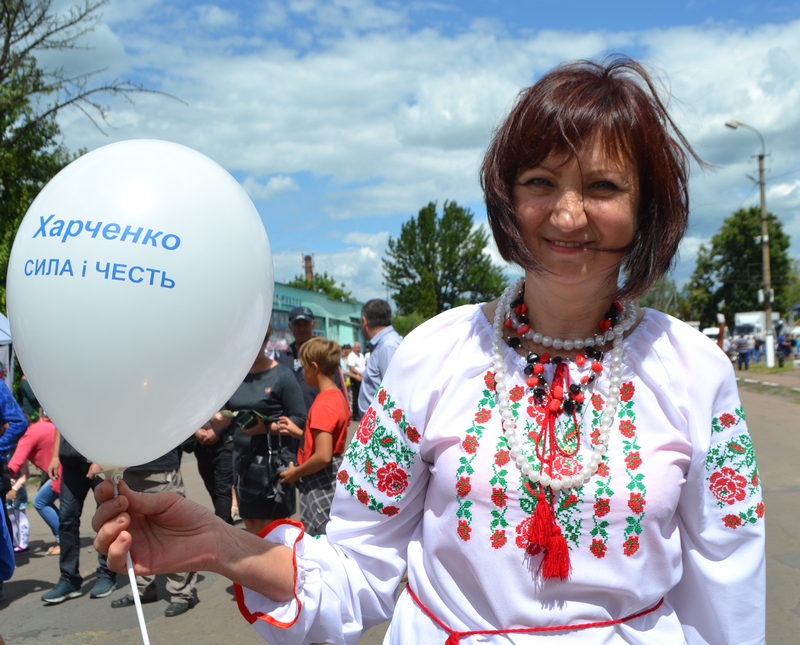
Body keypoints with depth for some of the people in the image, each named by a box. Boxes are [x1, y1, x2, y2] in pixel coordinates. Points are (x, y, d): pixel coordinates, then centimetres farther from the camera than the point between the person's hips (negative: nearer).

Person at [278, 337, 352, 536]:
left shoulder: (322, 404, -21)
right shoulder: (338, 396, 8)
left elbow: (322, 456, -26)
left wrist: (296, 472, -12)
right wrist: (298, 432, 15)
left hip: (320, 484, -10)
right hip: (334, 477, 10)